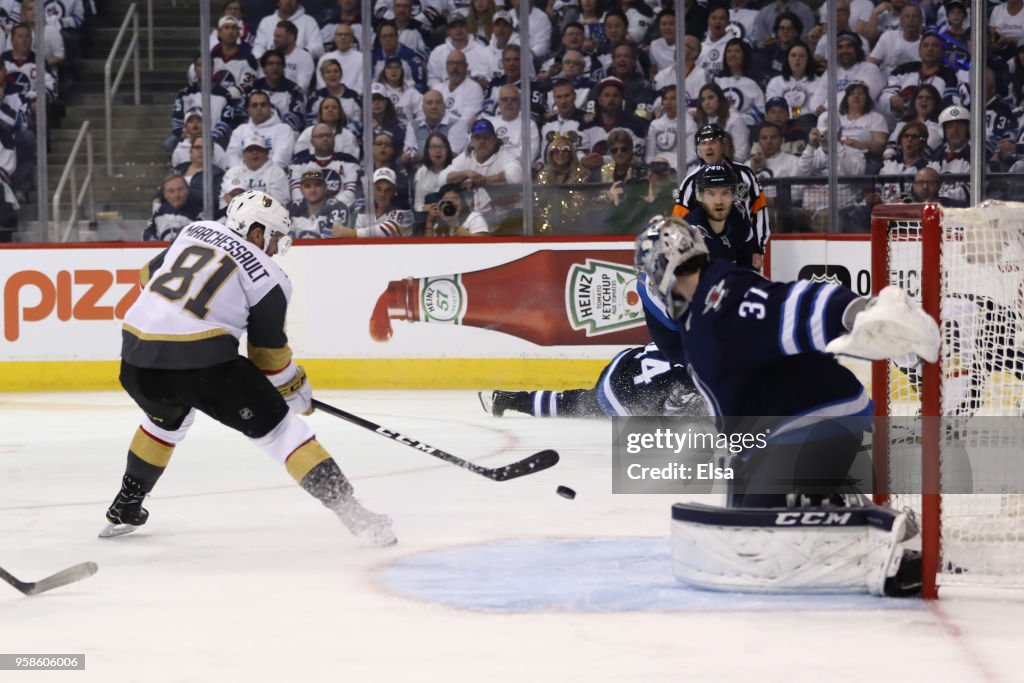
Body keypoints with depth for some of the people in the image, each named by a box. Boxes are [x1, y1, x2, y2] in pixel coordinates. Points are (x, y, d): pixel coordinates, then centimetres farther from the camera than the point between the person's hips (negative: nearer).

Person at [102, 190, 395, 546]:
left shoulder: (196, 231, 17)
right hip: (203, 360, -5)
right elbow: (268, 351, 10)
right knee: (278, 427, 3)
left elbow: (150, 275, 28)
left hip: (137, 356, 6)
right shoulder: (267, 279, 5)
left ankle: (125, 507, 44)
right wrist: (294, 388, 27)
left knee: (167, 419, 37)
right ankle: (349, 510, -5)